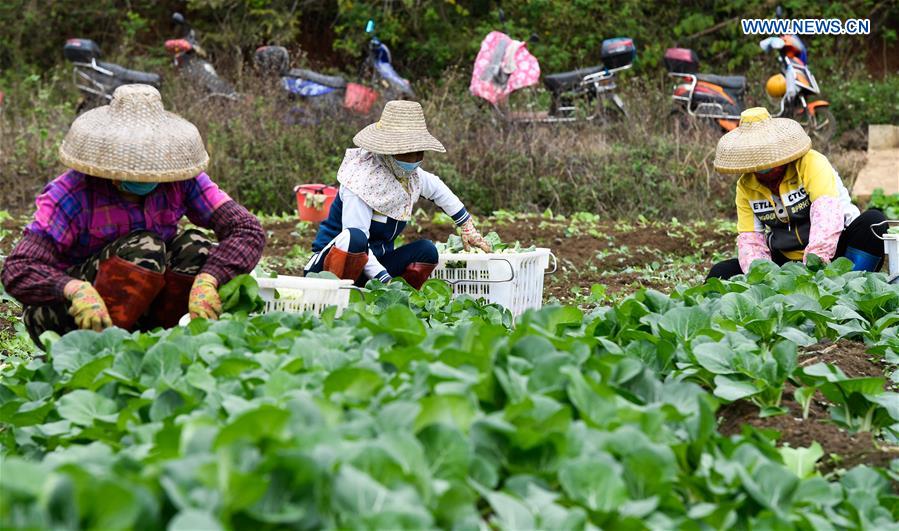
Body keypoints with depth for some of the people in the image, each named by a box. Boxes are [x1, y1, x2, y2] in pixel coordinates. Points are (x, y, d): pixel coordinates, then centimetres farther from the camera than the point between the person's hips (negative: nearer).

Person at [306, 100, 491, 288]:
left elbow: (438, 188, 25)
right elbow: (354, 241, -31)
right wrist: (386, 280, -37)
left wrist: (467, 227, 30)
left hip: (375, 262, 8)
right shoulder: (363, 181, -25)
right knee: (354, 237, -38)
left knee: (426, 250, -10)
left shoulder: (412, 175, 1)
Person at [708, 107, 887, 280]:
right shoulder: (745, 186, 0)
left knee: (873, 221, -33)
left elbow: (827, 216, -31)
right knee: (720, 273, -14)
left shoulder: (812, 164, -17)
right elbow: (750, 240, -2)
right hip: (785, 261, 4)